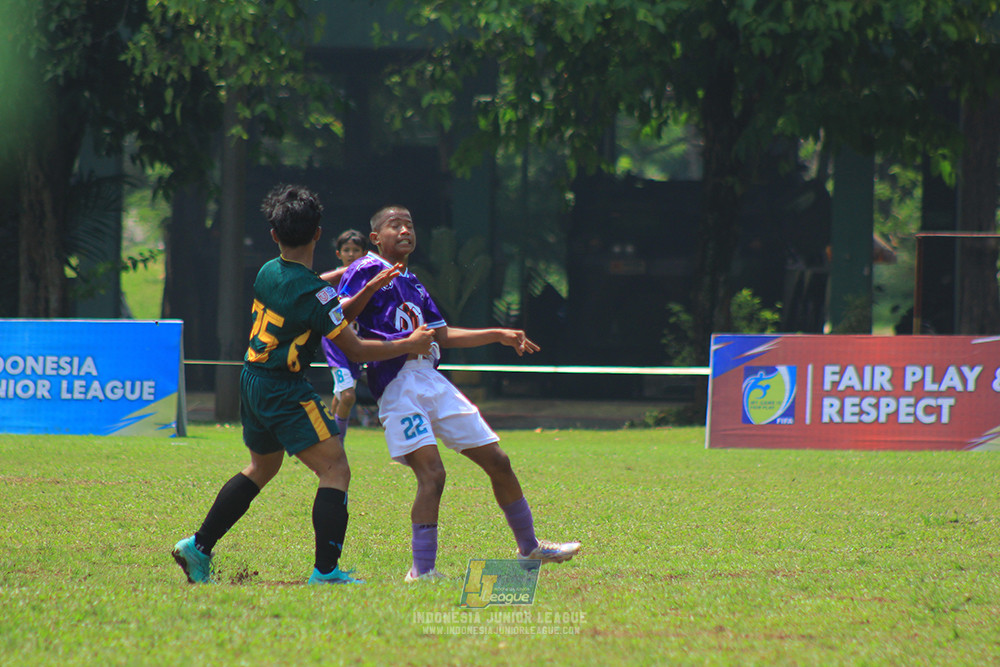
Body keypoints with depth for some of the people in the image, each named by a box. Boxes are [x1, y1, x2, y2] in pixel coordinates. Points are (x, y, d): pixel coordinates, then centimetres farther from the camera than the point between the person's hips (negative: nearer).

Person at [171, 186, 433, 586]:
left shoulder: (268, 273, 5)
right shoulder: (312, 290, -19)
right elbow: (354, 349, -14)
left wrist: (368, 290, 10)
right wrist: (409, 345, -4)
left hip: (252, 383, 9)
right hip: (285, 390, -9)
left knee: (263, 467, 27)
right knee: (335, 470, -8)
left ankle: (198, 547, 31)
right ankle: (326, 571, -17)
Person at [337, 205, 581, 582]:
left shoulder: (413, 285, 25)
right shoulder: (366, 270, 2)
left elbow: (443, 336, 31)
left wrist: (499, 335, 32)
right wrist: (370, 289, -26)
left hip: (431, 380, 8)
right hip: (396, 384, -8)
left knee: (497, 461, 9)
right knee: (431, 473, -22)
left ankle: (528, 547, 25)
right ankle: (422, 571, -18)